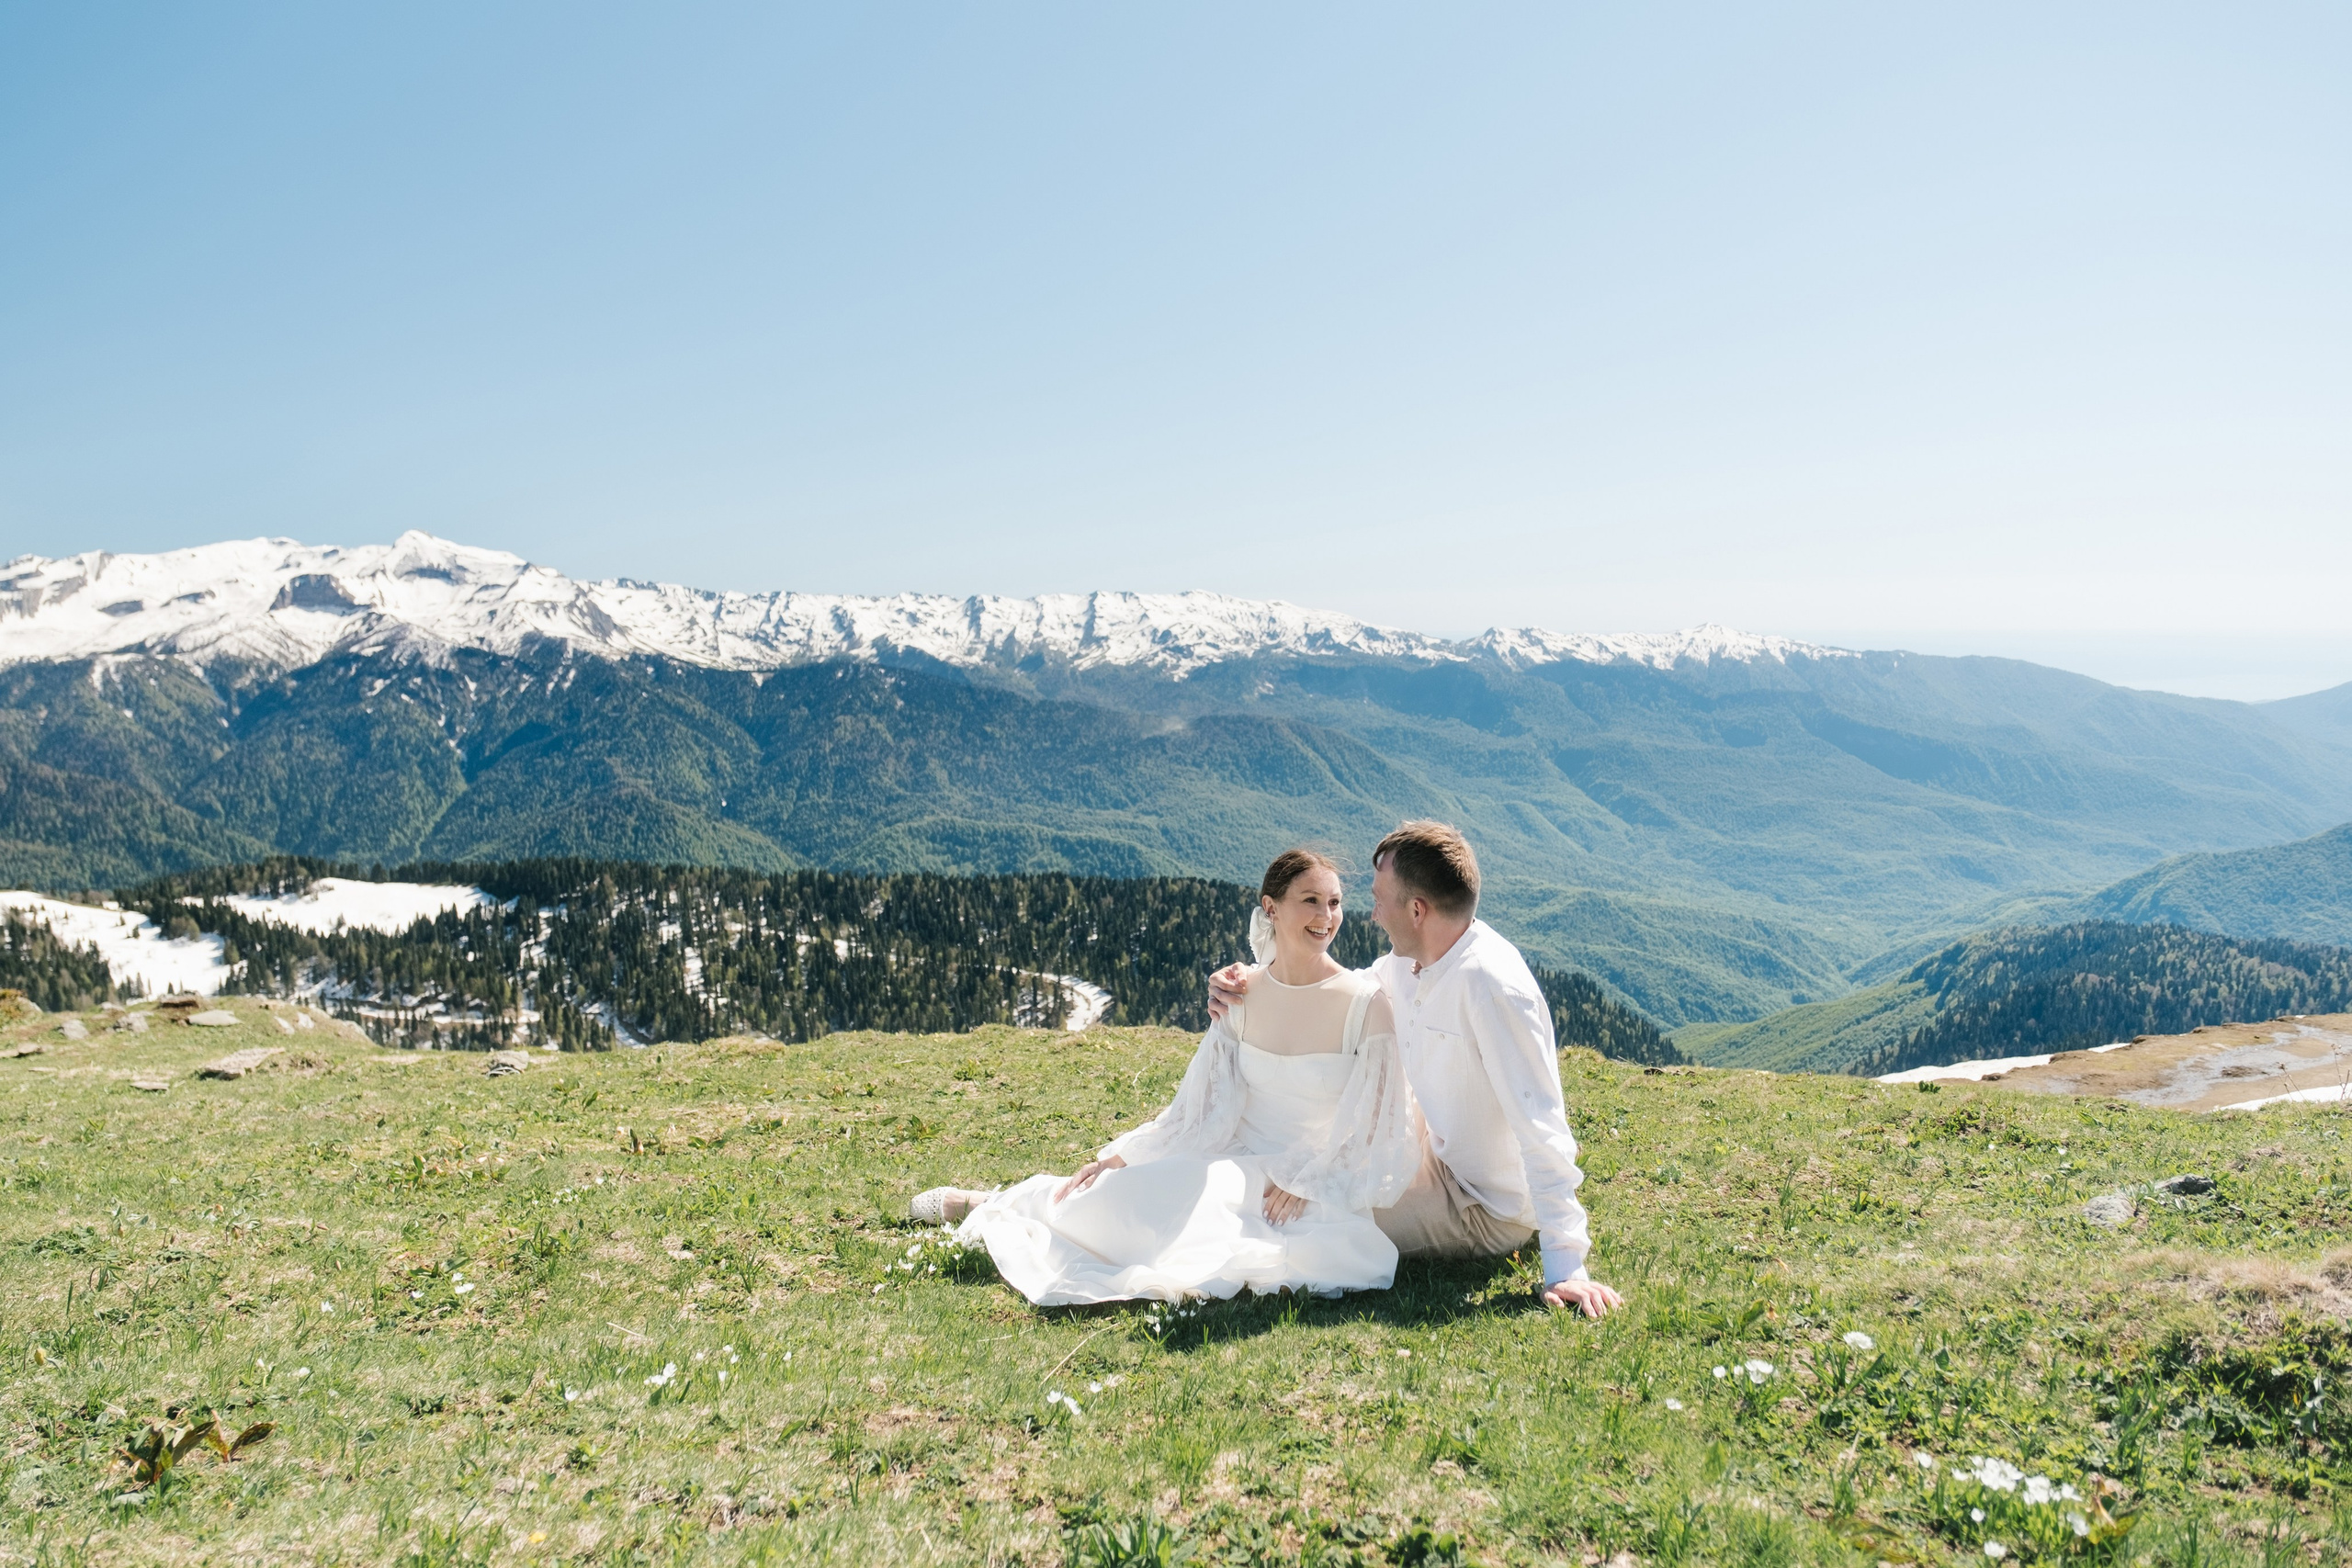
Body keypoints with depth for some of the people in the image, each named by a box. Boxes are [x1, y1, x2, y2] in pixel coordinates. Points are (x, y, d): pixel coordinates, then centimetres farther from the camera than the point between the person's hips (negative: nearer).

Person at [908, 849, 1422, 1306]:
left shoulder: (1366, 1004, -13)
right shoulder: (1240, 993, -1)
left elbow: (1375, 1128, -9)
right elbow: (1203, 1106, 2)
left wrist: (1300, 1184, -16)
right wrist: (1116, 1157, -6)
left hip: (1319, 1190, -3)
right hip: (1238, 1162, 3)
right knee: (1126, 1188, -23)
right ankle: (995, 1205, 7)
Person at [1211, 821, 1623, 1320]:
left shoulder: (1491, 985, -32)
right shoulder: (1407, 962, -6)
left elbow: (1542, 1130, -33)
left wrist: (1565, 1267, -35)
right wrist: (1251, 984, -6)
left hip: (1490, 1211, -8)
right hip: (1447, 1157, 8)